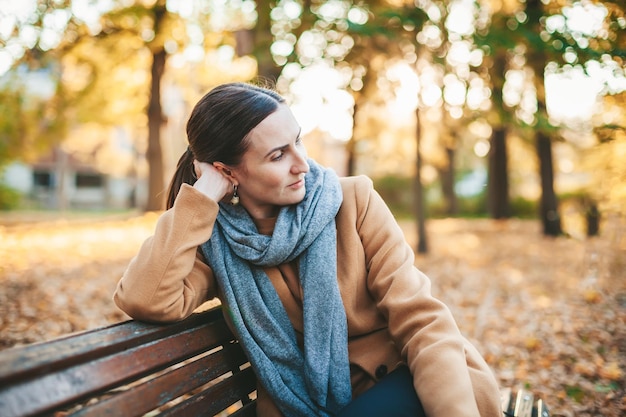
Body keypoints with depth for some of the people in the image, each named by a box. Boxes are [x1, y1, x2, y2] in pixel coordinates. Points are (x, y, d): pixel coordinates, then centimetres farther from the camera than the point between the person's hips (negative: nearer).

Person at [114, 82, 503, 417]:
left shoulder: (353, 200, -6)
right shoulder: (216, 241, -2)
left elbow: (420, 320, -11)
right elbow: (146, 300, -21)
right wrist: (205, 193, -16)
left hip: (407, 383, 0)